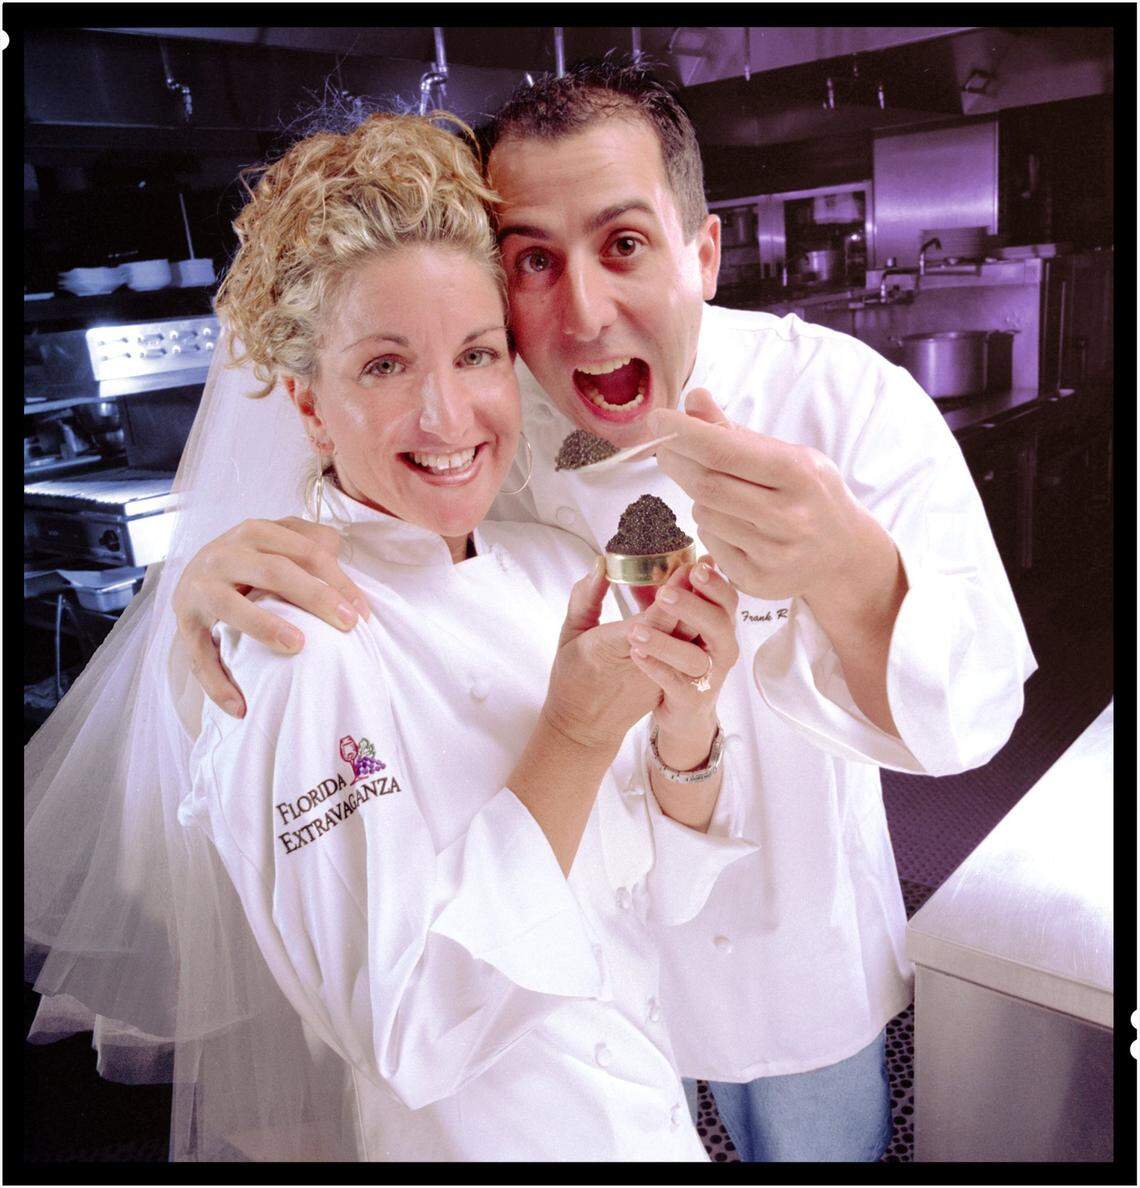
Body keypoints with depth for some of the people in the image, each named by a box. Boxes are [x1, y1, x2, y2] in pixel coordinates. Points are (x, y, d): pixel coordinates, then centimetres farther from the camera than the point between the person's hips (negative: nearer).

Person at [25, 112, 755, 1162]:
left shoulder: (560, 567, -11)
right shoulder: (284, 643, -26)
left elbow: (660, 895, -6)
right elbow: (412, 1031, -26)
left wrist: (686, 730, -25)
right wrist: (578, 736, -33)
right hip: (452, 1130, -5)